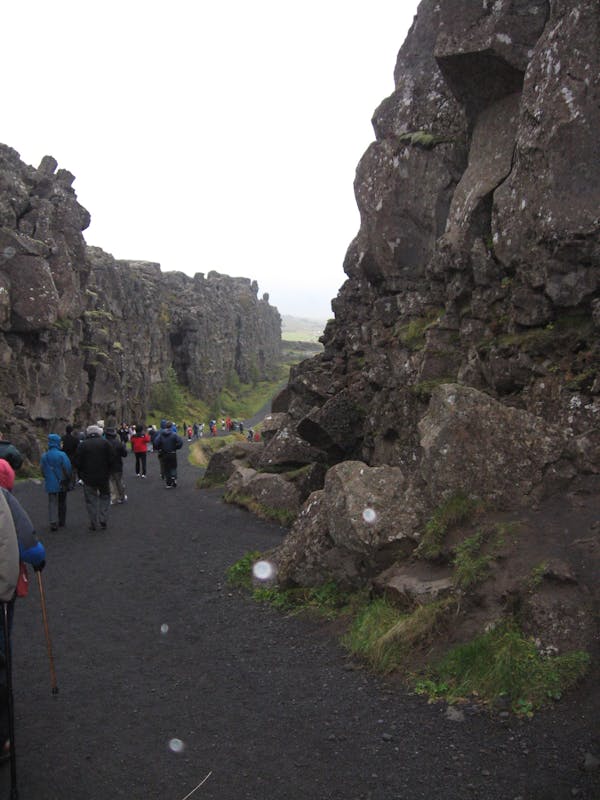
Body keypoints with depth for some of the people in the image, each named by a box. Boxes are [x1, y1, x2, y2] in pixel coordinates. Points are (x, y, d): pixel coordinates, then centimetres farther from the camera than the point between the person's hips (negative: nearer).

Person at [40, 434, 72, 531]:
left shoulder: (44, 456, -3)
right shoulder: (62, 455, -14)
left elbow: (43, 470, 4)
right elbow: (67, 469, -13)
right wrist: (68, 481, 1)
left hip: (50, 484, 1)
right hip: (62, 483, -1)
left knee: (52, 503, 4)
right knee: (62, 503, 14)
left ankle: (53, 522, -11)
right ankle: (61, 522, 23)